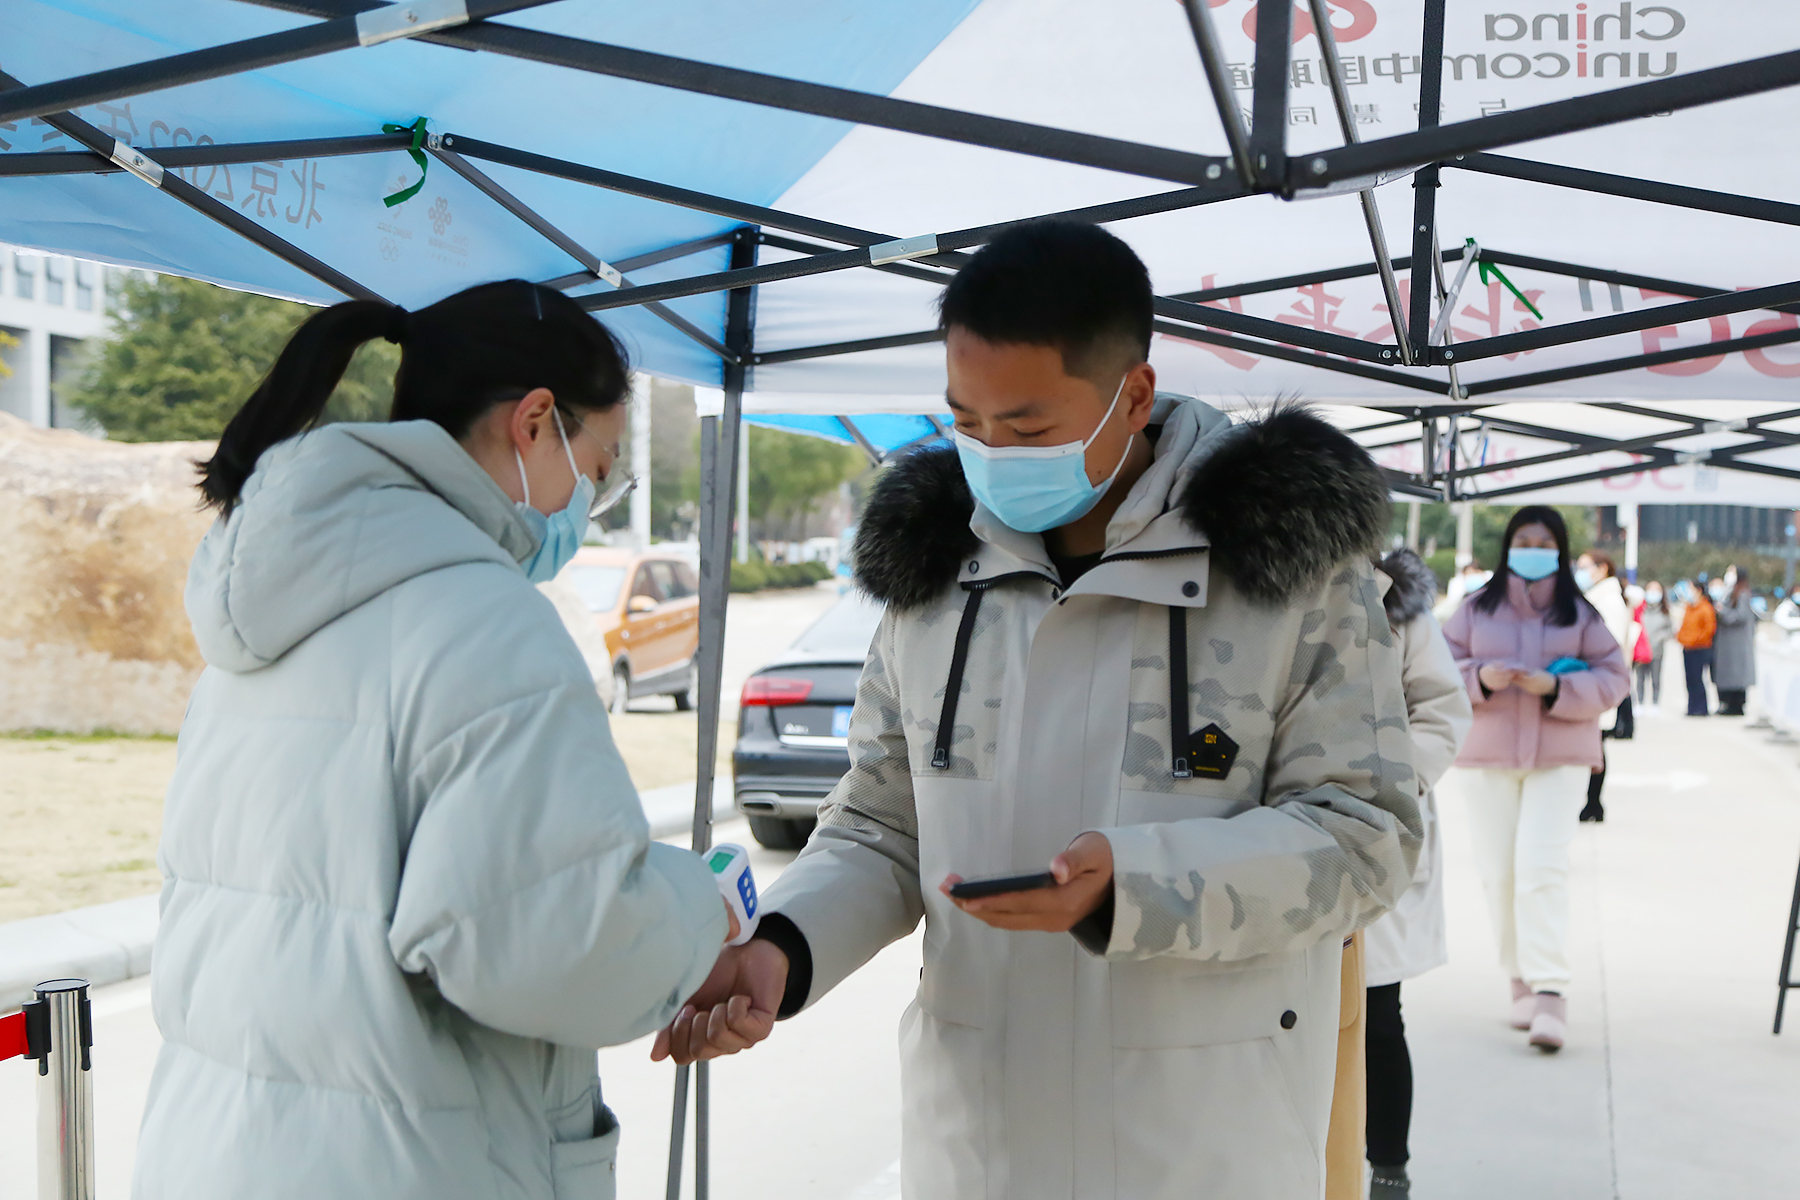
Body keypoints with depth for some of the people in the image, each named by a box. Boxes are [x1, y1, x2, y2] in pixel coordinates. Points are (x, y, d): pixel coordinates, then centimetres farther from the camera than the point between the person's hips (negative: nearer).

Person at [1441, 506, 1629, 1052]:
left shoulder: (1580, 614, 4)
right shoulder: (1477, 609, 6)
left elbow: (1614, 677, 2)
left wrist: (1556, 688, -14)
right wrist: (1480, 677, -15)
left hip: (1559, 756, -2)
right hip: (1486, 755, 2)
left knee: (1542, 868, -13)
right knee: (1498, 874, 4)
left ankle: (1549, 993, -12)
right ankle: (1521, 982, 18)